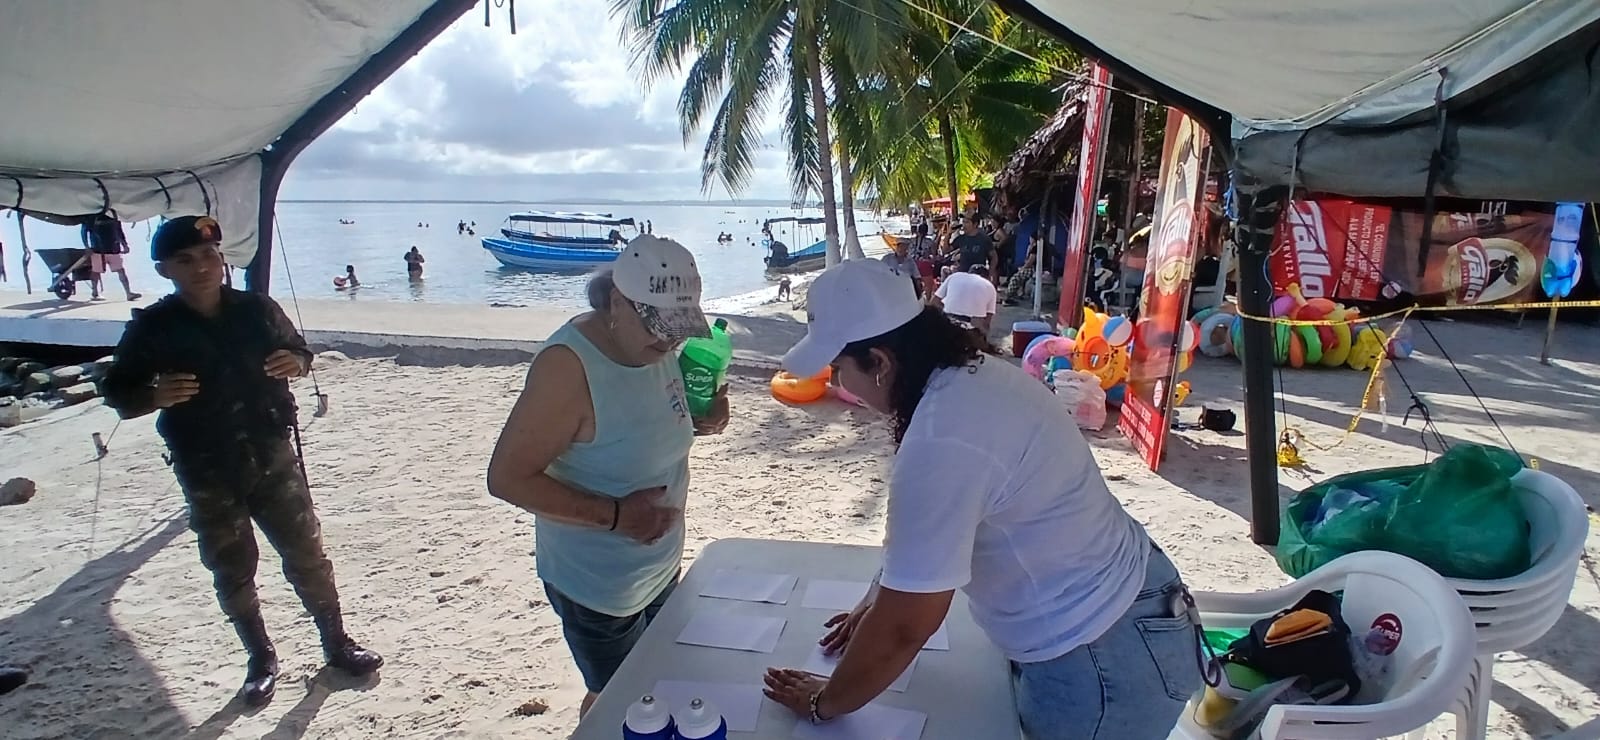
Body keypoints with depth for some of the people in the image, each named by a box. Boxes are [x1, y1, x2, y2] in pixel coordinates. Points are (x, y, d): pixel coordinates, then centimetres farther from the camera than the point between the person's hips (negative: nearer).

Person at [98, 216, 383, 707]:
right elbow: (117, 394, -1)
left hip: (272, 456, 1)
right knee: (233, 573, 11)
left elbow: (298, 351, 12)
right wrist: (155, 396, -24)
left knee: (307, 556, 7)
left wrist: (297, 361, -12)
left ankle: (337, 645, 24)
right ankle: (261, 660, 29)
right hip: (206, 472, 0)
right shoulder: (152, 328, -6)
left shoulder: (258, 309, -2)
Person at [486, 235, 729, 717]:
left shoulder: (655, 344, -6)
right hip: (598, 585, -7)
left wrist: (700, 420, -9)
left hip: (661, 567, 7)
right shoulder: (569, 366, -28)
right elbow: (507, 478, -25)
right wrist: (615, 514, -30)